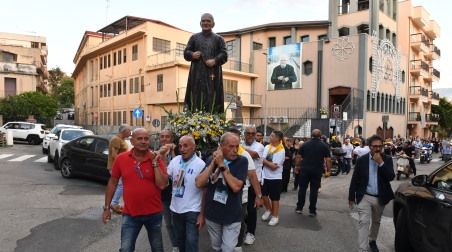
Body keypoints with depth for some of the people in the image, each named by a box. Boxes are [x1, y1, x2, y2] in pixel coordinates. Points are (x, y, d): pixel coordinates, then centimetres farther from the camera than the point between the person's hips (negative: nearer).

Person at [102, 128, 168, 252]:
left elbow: (162, 185, -15)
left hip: (154, 213, 1)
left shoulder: (156, 159, -8)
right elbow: (113, 182, 4)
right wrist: (107, 207, 5)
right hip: (130, 214, 0)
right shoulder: (121, 158, -6)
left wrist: (155, 163, -19)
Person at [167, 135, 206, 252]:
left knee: (191, 242, 2)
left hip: (193, 210, -5)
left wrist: (202, 213, -10)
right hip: (176, 208, 5)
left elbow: (205, 191, -10)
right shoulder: (175, 160, -1)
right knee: (180, 239, 21)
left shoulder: (201, 164, -14)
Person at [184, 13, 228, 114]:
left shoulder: (218, 39, 14)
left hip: (212, 73, -1)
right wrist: (192, 55, -11)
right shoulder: (194, 38, 18)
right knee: (196, 98, -5)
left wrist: (215, 61, -17)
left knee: (212, 98, -7)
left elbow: (224, 55, 3)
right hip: (197, 73, 1)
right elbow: (186, 52, 12)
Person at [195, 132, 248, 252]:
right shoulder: (212, 159, -3)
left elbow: (236, 187, -24)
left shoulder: (242, 161, -12)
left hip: (232, 215, -3)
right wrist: (213, 163, -20)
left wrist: (222, 165, -25)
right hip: (212, 213, 3)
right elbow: (199, 183, -13)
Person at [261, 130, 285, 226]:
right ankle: (268, 210, 38)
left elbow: (274, 166, -19)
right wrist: (271, 163, -18)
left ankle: (275, 216, 22)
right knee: (264, 195, 15)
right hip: (265, 176, 5)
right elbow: (263, 160, -6)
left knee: (274, 198, 7)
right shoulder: (267, 147, 1)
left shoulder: (281, 151, -15)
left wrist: (265, 161, -9)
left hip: (275, 178, -5)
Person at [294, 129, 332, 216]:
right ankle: (312, 211, 9)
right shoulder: (324, 146, -1)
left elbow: (298, 156, 1)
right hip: (317, 171, -1)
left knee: (302, 189, 9)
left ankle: (299, 208, 14)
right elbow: (328, 160, -4)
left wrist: (297, 166, 11)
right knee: (314, 190, 4)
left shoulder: (305, 144, 1)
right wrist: (328, 170, 3)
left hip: (305, 170, 1)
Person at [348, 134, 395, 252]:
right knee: (364, 222, -12)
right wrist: (351, 197, -2)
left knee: (376, 222, 20)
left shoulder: (387, 159, -2)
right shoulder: (361, 160, -6)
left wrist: (381, 163, -23)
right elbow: (354, 179, -3)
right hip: (364, 197, -2)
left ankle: (372, 241, 43)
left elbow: (391, 177, -14)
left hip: (380, 198, 3)